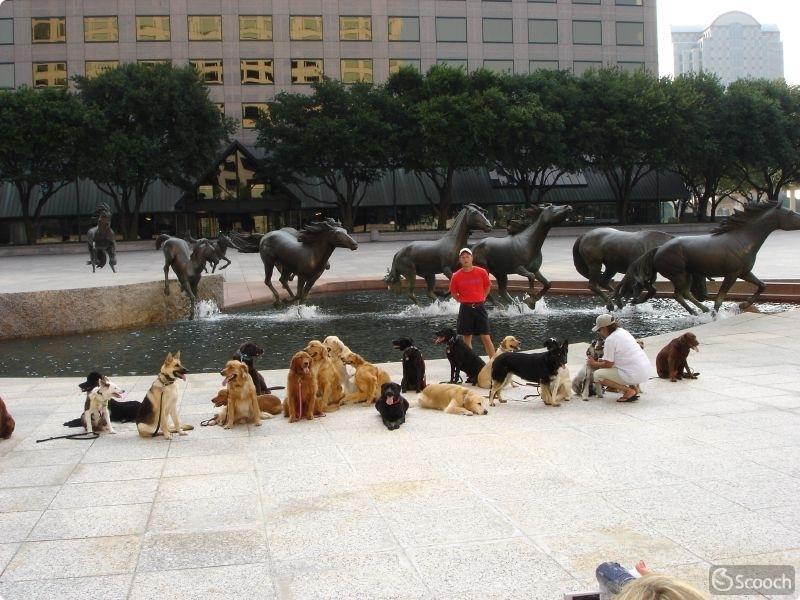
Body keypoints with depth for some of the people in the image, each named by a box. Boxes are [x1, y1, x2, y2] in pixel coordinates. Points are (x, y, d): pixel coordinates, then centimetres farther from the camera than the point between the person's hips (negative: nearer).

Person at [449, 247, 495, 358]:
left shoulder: (482, 272, -3)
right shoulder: (456, 276, -1)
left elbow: (488, 286, 14)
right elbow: (453, 292, 14)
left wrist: (482, 298, 7)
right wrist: (461, 300, 3)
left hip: (479, 307, -1)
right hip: (465, 309, 1)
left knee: (486, 337, -2)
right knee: (467, 338, 5)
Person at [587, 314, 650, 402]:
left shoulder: (610, 339, -13)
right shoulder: (622, 331, 13)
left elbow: (608, 364, -8)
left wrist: (594, 364, 9)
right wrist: (601, 360, 25)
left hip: (635, 375, -9)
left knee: (597, 375, -4)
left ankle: (628, 391, -8)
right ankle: (632, 387, 15)